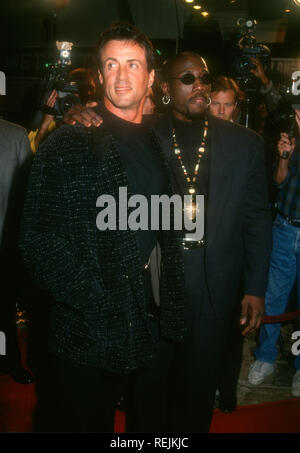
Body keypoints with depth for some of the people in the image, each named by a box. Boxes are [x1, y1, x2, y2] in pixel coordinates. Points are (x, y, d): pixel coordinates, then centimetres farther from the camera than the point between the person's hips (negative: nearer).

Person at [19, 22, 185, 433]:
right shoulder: (68, 145, -7)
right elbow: (38, 237, -13)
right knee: (86, 424, 13)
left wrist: (173, 314, 5)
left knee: (152, 425, 20)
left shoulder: (159, 147, 10)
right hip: (89, 335, -4)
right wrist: (94, 303, -19)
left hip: (154, 332, 5)